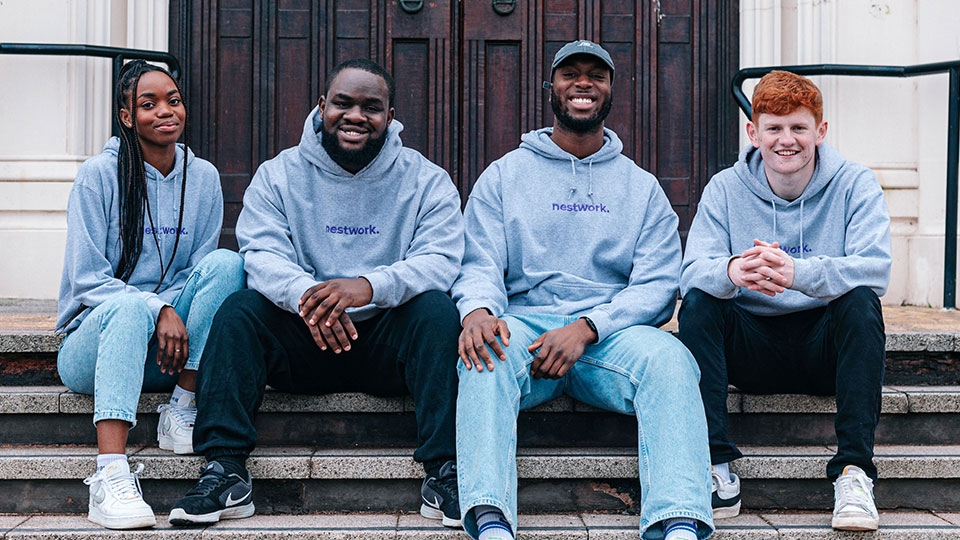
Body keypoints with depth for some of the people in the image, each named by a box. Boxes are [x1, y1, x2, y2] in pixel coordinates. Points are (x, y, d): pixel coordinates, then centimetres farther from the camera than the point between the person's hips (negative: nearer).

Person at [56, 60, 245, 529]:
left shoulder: (203, 177, 6)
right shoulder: (99, 174, -5)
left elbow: (200, 270, 7)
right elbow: (87, 279, -9)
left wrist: (172, 311, -15)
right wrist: (158, 310, -24)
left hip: (165, 349, 3)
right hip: (92, 340, -3)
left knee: (226, 262, -21)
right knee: (132, 305, -37)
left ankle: (182, 411, -19)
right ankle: (110, 475, -48)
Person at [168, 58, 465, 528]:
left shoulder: (425, 180, 2)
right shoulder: (278, 175, 5)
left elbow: (440, 261, -14)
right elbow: (263, 255, -10)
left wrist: (369, 286, -34)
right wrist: (305, 295, -34)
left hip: (387, 340, -1)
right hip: (303, 343, 1)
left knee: (437, 309, -28)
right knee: (239, 310, -22)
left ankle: (445, 473, -30)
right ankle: (225, 473, -24)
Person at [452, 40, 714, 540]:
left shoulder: (642, 188, 17)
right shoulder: (504, 175, 17)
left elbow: (657, 286, 5)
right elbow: (480, 265, 5)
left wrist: (586, 328, -14)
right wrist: (477, 309, -21)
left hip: (611, 330, 1)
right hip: (524, 323, 0)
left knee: (668, 356, -32)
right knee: (486, 353, -35)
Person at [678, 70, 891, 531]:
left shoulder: (855, 185, -3)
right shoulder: (725, 189, 0)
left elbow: (875, 268, -20)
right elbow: (691, 272, -13)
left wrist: (798, 273, -40)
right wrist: (732, 272, -39)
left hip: (826, 346, -1)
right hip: (752, 346, 1)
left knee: (861, 301, -30)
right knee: (698, 303, -24)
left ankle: (854, 471, -30)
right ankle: (715, 467, -26)